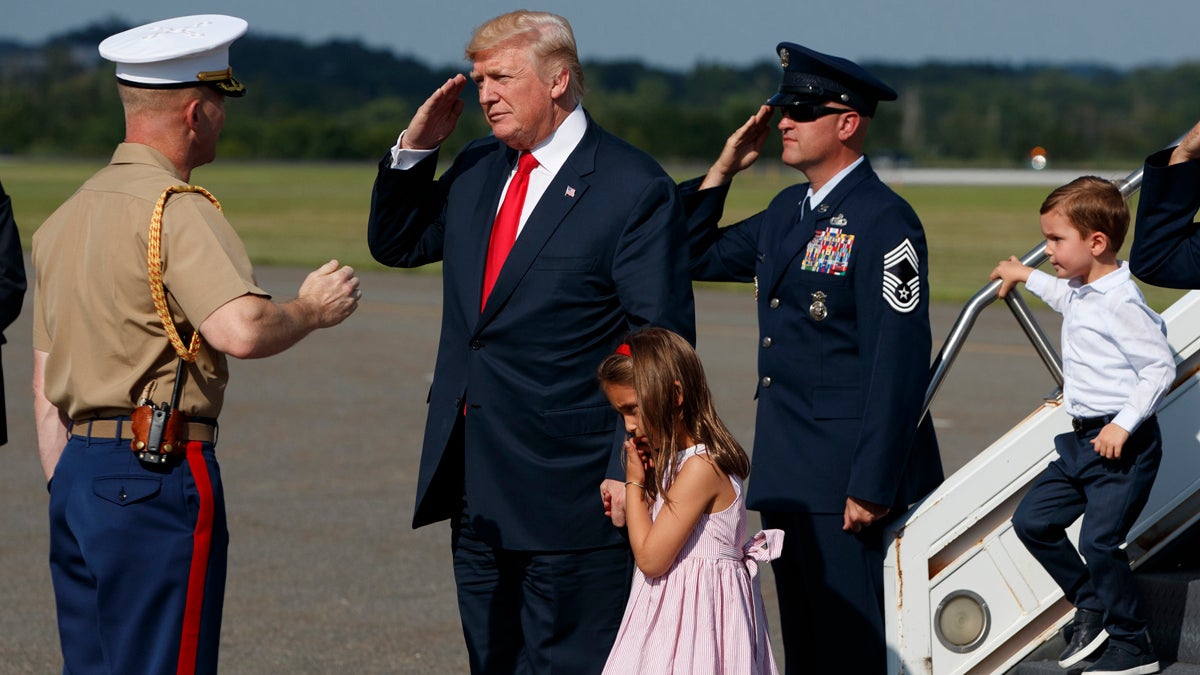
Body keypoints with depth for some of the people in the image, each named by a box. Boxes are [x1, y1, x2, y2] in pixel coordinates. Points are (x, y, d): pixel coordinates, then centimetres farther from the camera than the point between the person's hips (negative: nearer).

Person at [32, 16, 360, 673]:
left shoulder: (64, 217, 16)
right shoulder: (174, 208, -12)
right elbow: (241, 330, -27)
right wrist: (313, 309, -8)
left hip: (78, 472, 9)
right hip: (157, 475, -9)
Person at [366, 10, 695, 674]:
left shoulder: (635, 188, -10)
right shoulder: (477, 169, 12)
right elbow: (395, 244, 23)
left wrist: (633, 468, -16)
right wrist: (413, 148, 7)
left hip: (570, 490, -7)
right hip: (479, 490, 7)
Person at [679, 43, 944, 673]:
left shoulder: (884, 223, -14)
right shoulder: (786, 212, 13)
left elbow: (899, 361, -19)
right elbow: (695, 258, 23)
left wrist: (872, 486, -21)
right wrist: (723, 168, 10)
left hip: (845, 477, -9)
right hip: (789, 476, 9)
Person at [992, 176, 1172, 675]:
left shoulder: (1121, 303, -19)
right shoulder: (1081, 291, 10)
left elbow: (1160, 367, -21)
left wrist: (1124, 423, -26)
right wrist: (1027, 276, 45)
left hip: (1123, 445, -10)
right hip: (1082, 441, 10)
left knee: (1099, 541, -13)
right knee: (1032, 520, 10)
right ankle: (1091, 606, 24)